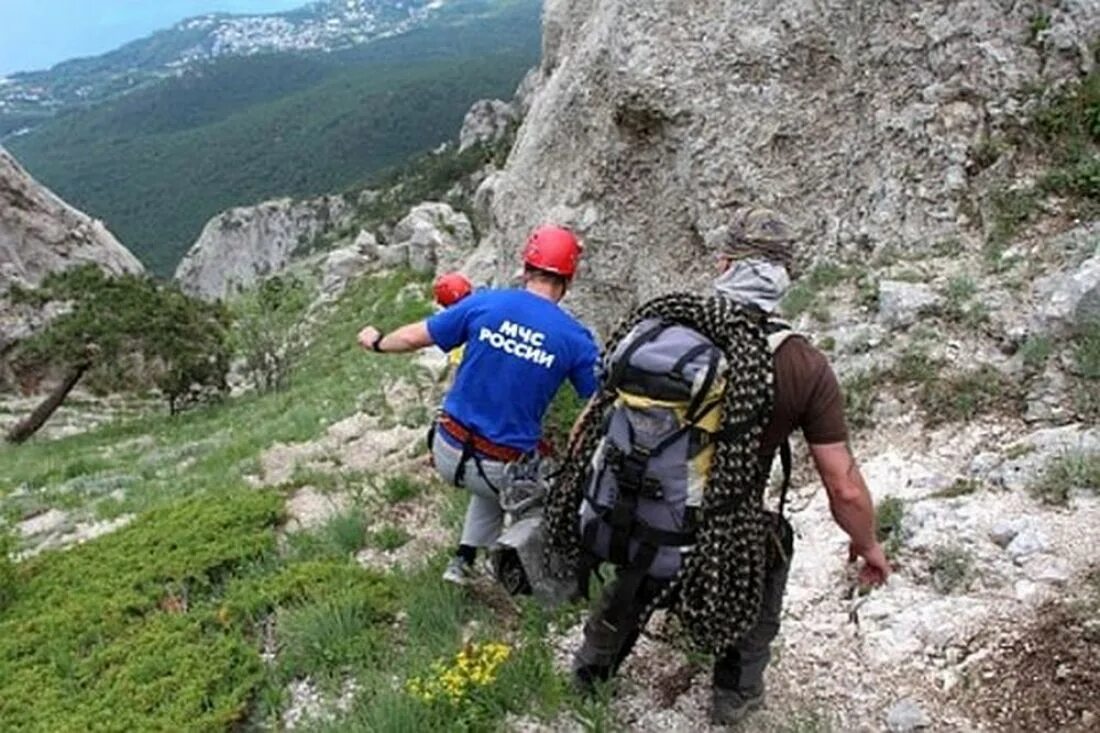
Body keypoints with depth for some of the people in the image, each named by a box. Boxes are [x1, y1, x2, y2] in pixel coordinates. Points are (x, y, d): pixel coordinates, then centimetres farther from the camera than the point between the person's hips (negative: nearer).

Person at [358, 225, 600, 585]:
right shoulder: (575, 338, -11)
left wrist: (378, 342, 24)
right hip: (505, 468, -3)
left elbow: (414, 336, 4)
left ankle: (463, 562, 31)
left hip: (448, 454, 4)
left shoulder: (485, 303, -6)